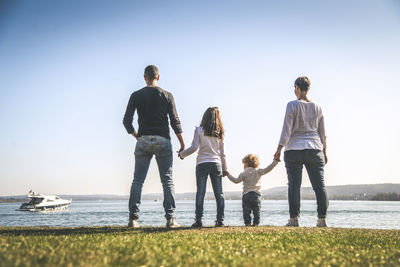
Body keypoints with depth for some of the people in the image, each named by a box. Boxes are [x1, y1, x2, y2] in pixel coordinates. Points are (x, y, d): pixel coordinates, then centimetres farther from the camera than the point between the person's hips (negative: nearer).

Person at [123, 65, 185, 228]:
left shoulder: (136, 95, 6)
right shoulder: (167, 95, 5)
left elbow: (127, 121, 1)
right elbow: (175, 121, 0)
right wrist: (182, 143, 3)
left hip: (143, 141, 1)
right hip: (163, 141, -1)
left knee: (138, 180, 4)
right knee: (167, 180, 2)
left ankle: (133, 218, -1)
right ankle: (170, 219, -2)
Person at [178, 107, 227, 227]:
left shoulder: (199, 130, -1)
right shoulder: (219, 133, 7)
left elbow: (194, 147, -9)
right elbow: (222, 153, 9)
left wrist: (182, 154, 7)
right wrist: (224, 168, 18)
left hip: (202, 164, -2)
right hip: (216, 164, 2)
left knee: (200, 192, -3)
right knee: (219, 193, 5)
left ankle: (198, 220, -7)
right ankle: (220, 220, 4)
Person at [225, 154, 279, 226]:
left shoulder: (244, 174, 4)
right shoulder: (258, 172, 7)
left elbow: (236, 180, 5)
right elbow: (267, 169, 0)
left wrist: (229, 175, 18)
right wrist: (275, 161, 3)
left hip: (246, 195, -1)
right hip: (256, 195, 2)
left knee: (246, 212, 2)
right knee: (256, 211, 8)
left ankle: (248, 223, -7)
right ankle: (256, 223, -1)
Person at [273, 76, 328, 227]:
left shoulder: (293, 105, -4)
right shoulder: (317, 107, 9)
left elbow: (286, 130, -8)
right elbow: (322, 133, 13)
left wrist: (279, 150, -4)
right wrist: (324, 152, 21)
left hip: (294, 150, -4)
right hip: (315, 150, 4)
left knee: (294, 185, -1)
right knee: (319, 185, 4)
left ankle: (294, 219, -1)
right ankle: (322, 219, 3)